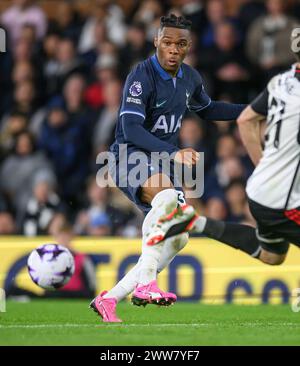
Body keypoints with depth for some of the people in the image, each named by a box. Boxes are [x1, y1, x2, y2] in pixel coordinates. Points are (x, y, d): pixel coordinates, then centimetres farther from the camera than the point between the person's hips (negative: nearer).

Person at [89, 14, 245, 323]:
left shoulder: (190, 78, 7)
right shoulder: (142, 76, -17)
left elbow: (207, 110, 28)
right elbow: (131, 129, -27)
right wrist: (174, 153, -37)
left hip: (162, 161, 8)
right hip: (131, 155, -8)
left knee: (176, 239, 5)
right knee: (167, 197, -38)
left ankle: (108, 299, 9)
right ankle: (145, 285, -42)